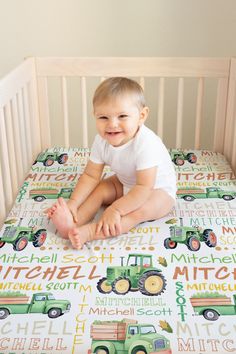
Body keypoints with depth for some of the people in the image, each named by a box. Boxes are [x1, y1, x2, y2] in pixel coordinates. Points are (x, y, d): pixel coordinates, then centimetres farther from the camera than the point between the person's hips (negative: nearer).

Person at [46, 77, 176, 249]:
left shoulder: (146, 144, -37)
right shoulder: (102, 141, -18)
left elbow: (144, 187, -38)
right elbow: (91, 176, -12)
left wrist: (115, 209, -43)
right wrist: (73, 203, -25)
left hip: (159, 188, -6)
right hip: (126, 184, 7)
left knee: (139, 211, -32)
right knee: (98, 190, -10)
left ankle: (89, 232, -43)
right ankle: (73, 223, -30)